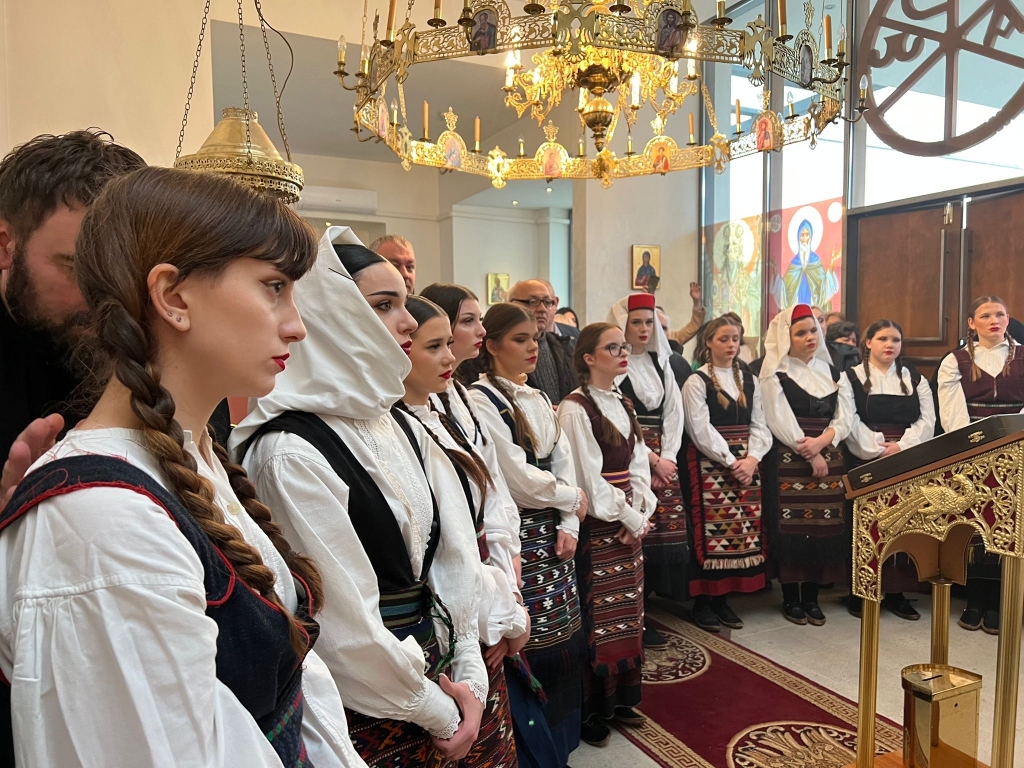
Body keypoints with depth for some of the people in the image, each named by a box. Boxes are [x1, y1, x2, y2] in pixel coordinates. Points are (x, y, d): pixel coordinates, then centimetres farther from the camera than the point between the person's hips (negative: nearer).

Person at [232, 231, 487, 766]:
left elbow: (456, 555, 2)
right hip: (367, 711, -7)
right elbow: (346, 626, -20)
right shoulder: (292, 453, -21)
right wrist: (436, 712, -9)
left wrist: (468, 675, -5)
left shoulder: (403, 430, 2)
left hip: (440, 676, 7)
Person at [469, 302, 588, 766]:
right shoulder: (481, 401, -13)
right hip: (515, 535, -7)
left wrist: (569, 526, -4)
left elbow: (563, 460, 8)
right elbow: (518, 478, -17)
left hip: (553, 533, 7)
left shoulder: (537, 398, 12)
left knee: (564, 638, 13)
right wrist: (573, 498, -3)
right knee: (533, 646, 1)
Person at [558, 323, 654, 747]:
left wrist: (642, 514, -5)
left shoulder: (623, 404, 11)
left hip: (630, 524, 8)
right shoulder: (575, 408, -13)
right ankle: (591, 711, 18)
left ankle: (620, 699, 30)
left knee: (628, 615, 14)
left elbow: (638, 466, 9)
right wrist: (631, 520, -11)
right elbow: (590, 479, -16)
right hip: (596, 526, -7)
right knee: (597, 620, 1)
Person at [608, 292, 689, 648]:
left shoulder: (660, 362, 16)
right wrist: (652, 459, -9)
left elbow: (674, 412, 12)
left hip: (662, 461, 6)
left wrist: (668, 457, -1)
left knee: (665, 534, 4)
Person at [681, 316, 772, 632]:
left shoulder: (750, 381, 13)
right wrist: (731, 461, -15)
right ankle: (702, 602, 7)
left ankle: (723, 598, 16)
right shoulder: (696, 382, -4)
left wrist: (751, 458, -8)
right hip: (709, 464, -5)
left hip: (746, 463, 5)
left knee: (741, 531, 5)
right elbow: (701, 430, -11)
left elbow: (759, 425, 9)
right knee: (709, 531, -5)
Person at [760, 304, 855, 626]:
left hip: (830, 460, 4)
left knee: (824, 527, 3)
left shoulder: (833, 373, 14)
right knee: (791, 528, -3)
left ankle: (811, 597, 15)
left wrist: (821, 441, -13)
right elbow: (779, 421, -9)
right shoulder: (775, 375, -1)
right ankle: (790, 598, 10)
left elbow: (845, 417, 5)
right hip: (788, 462, -4)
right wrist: (809, 455, -13)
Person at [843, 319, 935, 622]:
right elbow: (850, 422, -8)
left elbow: (927, 419, 4)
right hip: (865, 463, -3)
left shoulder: (915, 378, 13)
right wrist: (878, 450, -15)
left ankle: (896, 592, 13)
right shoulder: (851, 377, 1)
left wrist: (901, 446, -11)